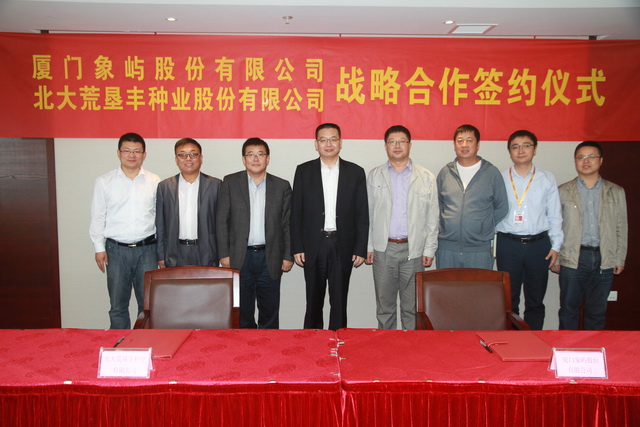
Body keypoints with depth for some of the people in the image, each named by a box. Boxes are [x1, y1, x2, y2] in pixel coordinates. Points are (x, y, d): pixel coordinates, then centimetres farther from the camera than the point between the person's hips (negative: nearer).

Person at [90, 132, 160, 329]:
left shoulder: (154, 182, 5)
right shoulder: (104, 182, 4)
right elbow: (98, 217, 6)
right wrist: (99, 248, 2)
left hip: (147, 248, 0)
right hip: (116, 250, 0)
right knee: (118, 306, 7)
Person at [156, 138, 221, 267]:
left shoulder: (215, 185, 3)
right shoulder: (165, 187, 7)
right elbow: (160, 224, 9)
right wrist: (161, 256, 5)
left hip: (206, 254, -1)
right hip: (175, 256, 1)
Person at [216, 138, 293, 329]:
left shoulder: (282, 186, 5)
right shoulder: (230, 183, 3)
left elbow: (287, 224, 6)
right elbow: (222, 221, 2)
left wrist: (288, 256, 1)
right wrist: (224, 254, -4)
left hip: (270, 258, 1)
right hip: (240, 257, 0)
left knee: (270, 310, 9)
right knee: (242, 310, 9)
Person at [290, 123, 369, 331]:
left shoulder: (355, 172, 4)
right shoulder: (304, 171, 4)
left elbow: (362, 214, 3)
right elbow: (296, 212, 2)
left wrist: (361, 249, -2)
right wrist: (296, 248, -3)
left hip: (343, 246, 0)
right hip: (313, 246, 0)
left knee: (339, 302, 7)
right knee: (313, 301, 10)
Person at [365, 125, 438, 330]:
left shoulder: (426, 178, 5)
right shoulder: (374, 176, 7)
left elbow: (432, 217, 5)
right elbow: (367, 214, 7)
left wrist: (429, 249, -1)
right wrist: (368, 246, 2)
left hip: (414, 249, -1)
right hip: (383, 249, 1)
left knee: (412, 305, 6)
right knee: (384, 304, 8)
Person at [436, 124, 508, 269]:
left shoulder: (492, 173, 1)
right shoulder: (445, 172, 7)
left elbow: (501, 208, 7)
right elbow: (437, 204, 15)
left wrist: (484, 227, 4)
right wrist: (444, 226, 6)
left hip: (479, 249, -2)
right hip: (446, 248, 2)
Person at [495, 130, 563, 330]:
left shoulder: (547, 179, 8)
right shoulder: (500, 179, 4)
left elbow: (554, 215, 9)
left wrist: (556, 246, 3)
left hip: (538, 244, 1)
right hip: (508, 244, -1)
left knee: (536, 299, 8)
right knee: (509, 298, 5)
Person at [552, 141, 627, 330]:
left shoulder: (616, 192, 9)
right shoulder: (563, 192, 4)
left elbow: (621, 228, 11)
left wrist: (620, 259, 6)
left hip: (604, 259, 2)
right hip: (572, 259, -1)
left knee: (597, 312, 9)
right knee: (569, 310, 4)